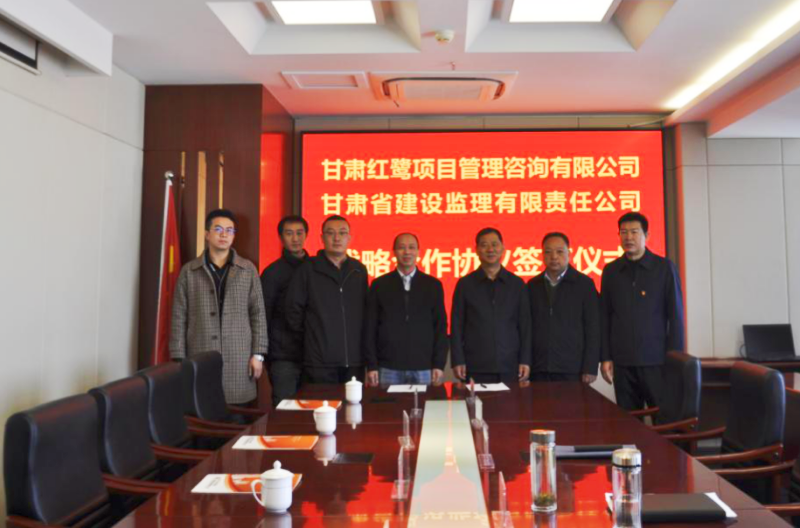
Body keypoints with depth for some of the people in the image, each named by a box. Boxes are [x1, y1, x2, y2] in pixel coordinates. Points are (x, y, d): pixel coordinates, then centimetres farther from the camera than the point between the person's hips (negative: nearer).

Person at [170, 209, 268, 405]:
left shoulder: (248, 270, 6)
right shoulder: (189, 271, 6)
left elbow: (258, 314, 6)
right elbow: (179, 318, 5)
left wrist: (258, 354, 0)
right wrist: (179, 359, 0)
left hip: (239, 359, 0)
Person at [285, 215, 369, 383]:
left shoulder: (359, 270, 10)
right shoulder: (308, 268, -1)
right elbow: (294, 309, 2)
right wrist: (311, 334, 8)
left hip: (354, 360, 3)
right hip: (319, 361, -3)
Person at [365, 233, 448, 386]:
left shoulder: (433, 285, 7)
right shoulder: (379, 285, 5)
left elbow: (441, 326, 6)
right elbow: (371, 327, 5)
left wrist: (439, 365, -1)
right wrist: (371, 366, -1)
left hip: (424, 368, 1)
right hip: (388, 368, 0)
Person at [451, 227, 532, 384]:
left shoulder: (517, 284, 7)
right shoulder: (465, 284, 4)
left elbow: (525, 325, 7)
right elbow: (456, 325, 2)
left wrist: (525, 360, 0)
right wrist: (458, 361, -4)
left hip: (510, 366, 1)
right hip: (475, 367, -1)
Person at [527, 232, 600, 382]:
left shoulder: (584, 284, 2)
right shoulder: (532, 286, 9)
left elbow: (593, 328, -1)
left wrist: (590, 368, -6)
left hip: (572, 370, -2)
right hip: (538, 370, 2)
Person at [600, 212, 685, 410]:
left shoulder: (664, 268, 0)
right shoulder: (611, 271, 7)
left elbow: (675, 316, 0)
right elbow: (604, 317, 8)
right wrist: (605, 357, 4)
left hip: (656, 360, -2)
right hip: (622, 362, 2)